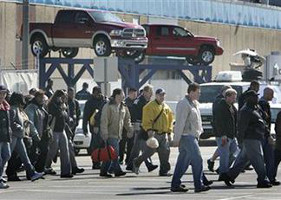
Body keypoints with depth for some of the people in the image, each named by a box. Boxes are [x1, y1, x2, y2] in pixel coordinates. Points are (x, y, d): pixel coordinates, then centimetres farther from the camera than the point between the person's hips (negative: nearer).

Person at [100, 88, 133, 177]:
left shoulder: (123, 107, 13)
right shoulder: (108, 106, -10)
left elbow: (127, 119, 20)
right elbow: (104, 121, -14)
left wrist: (129, 130, 8)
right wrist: (105, 133, -19)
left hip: (118, 134, 7)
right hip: (110, 134, -7)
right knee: (115, 152, -13)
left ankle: (103, 171, 16)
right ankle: (117, 170, -13)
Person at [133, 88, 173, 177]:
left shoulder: (166, 107, 16)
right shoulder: (150, 106, -7)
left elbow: (170, 119, 23)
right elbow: (146, 120, -13)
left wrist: (169, 130, 15)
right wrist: (149, 129, -23)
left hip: (164, 134, 7)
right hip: (154, 133, -7)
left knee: (165, 152, 2)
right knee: (149, 151, -6)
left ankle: (164, 170, 7)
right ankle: (136, 162, 15)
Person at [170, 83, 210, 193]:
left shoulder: (194, 104, 17)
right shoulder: (184, 104, -14)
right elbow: (180, 123, -18)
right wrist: (176, 139, -20)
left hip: (192, 136, 10)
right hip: (186, 136, -10)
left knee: (183, 161, 10)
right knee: (197, 159, -12)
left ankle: (175, 185, 13)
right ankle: (199, 185, -12)